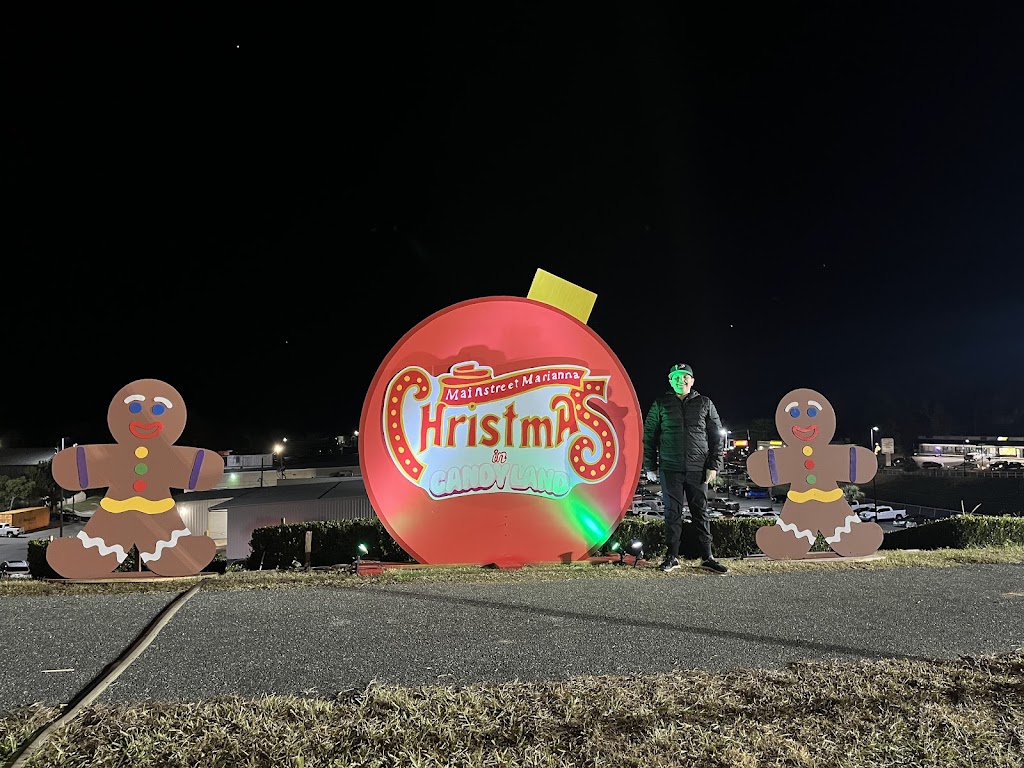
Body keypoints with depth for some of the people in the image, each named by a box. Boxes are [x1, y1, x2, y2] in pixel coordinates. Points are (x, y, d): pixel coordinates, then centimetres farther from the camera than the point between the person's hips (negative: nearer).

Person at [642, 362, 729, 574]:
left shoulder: (705, 403, 6)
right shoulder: (661, 404, 5)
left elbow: (716, 436, 6)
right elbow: (649, 435, 6)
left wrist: (713, 466, -1)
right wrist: (650, 466, 2)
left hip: (698, 469, 1)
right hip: (670, 469, 0)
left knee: (701, 512, 6)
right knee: (672, 513, 4)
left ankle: (707, 558, 14)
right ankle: (672, 557, 12)